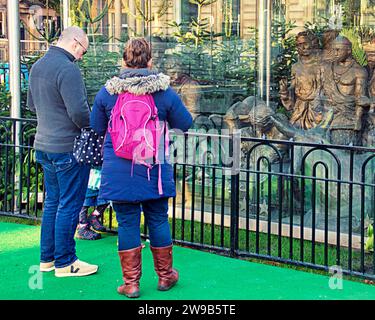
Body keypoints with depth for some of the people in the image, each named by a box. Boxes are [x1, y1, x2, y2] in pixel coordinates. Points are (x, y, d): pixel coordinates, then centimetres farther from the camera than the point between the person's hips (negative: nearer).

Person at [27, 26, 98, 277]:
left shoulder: (38, 66, 10)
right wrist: (94, 125, -8)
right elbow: (79, 111, -25)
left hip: (45, 145, 9)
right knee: (69, 205, 0)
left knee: (53, 201, 17)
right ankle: (65, 263, 7)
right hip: (68, 148, -9)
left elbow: (31, 104, 22)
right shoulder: (67, 69, -19)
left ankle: (47, 258, 24)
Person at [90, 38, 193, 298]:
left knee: (127, 223, 6)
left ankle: (131, 283, 11)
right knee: (158, 220, 13)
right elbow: (185, 124, 4)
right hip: (154, 169, 0)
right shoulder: (165, 92, -6)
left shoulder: (107, 92, -4)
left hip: (119, 171, 0)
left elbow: (96, 128, 7)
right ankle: (165, 276, 26)